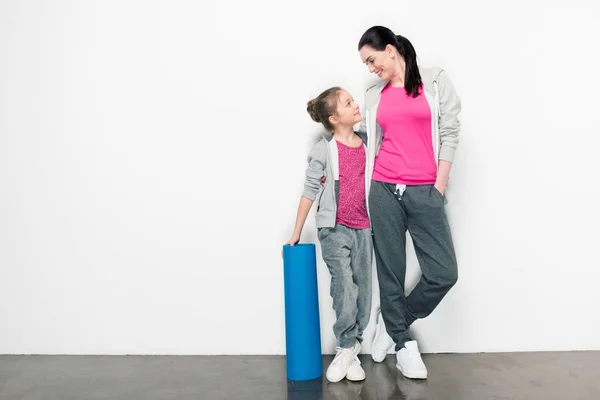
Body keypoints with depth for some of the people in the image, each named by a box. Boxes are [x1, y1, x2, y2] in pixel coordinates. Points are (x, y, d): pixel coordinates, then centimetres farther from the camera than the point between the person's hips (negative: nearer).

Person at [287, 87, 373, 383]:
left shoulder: (368, 143, 5)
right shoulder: (324, 150, -6)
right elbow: (309, 191, -3)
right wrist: (296, 234, -1)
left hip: (364, 229, 4)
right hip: (334, 229, -4)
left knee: (363, 290, 5)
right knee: (345, 288, -10)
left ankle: (350, 350, 18)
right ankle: (348, 350, 7)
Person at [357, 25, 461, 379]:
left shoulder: (436, 80, 5)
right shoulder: (373, 95, 12)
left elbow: (450, 133, 0)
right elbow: (369, 141, 14)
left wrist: (439, 188, -5)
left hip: (425, 192, -1)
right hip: (384, 191, 2)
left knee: (444, 273, -5)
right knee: (391, 272, 4)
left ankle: (392, 322, 19)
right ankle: (403, 343, 23)